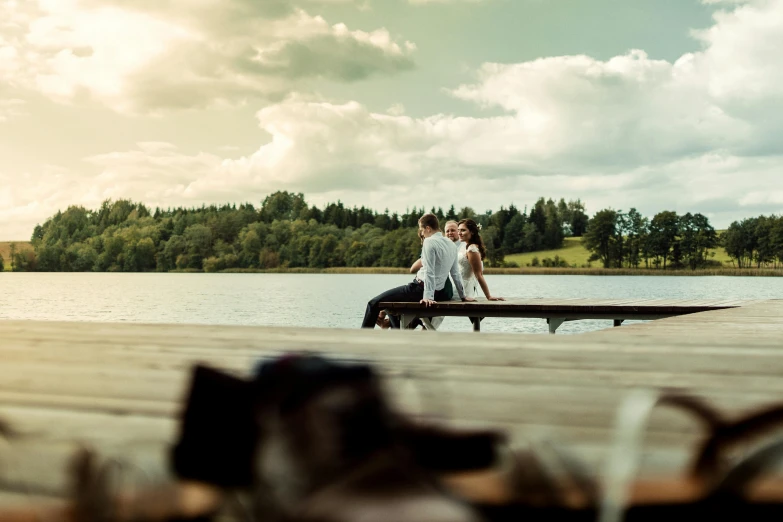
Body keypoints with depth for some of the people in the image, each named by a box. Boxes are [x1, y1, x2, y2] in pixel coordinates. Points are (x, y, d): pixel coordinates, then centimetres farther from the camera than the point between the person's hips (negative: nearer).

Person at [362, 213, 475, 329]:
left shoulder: (430, 242, -14)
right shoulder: (452, 245, 9)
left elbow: (429, 272, -22)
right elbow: (456, 273, 13)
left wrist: (428, 297, -26)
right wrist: (463, 295, 21)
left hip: (421, 288, -9)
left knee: (374, 303, -2)